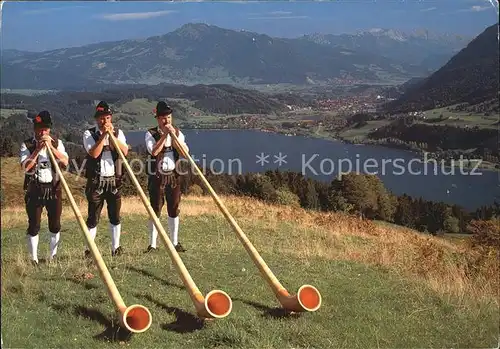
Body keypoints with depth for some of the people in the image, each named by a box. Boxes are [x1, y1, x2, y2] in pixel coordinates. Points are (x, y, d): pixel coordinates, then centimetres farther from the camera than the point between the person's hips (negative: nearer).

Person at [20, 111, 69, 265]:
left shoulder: (56, 142, 4)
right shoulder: (27, 144, -2)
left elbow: (65, 162, -9)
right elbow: (26, 167, -15)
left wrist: (51, 147, -18)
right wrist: (38, 149, -19)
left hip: (54, 188, 2)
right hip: (34, 189, -2)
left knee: (55, 225, 7)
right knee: (34, 225, 0)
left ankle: (53, 256, 20)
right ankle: (34, 259, 8)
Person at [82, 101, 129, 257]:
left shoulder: (118, 133, 7)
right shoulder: (89, 134, -2)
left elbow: (125, 152, -9)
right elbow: (93, 153, -17)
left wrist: (112, 134, -16)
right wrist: (104, 135, -17)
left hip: (114, 180, 3)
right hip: (96, 181, -3)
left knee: (115, 216, 8)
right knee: (93, 217, 0)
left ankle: (116, 248, 18)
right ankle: (89, 250, 9)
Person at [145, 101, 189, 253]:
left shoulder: (177, 133, 7)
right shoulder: (151, 134, -2)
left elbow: (185, 152, -8)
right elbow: (153, 151, -20)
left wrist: (174, 135, -16)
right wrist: (164, 135, -18)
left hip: (174, 176, 3)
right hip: (157, 176, -3)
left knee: (174, 210, 7)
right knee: (155, 210, -1)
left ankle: (175, 243, 16)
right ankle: (152, 244, 5)